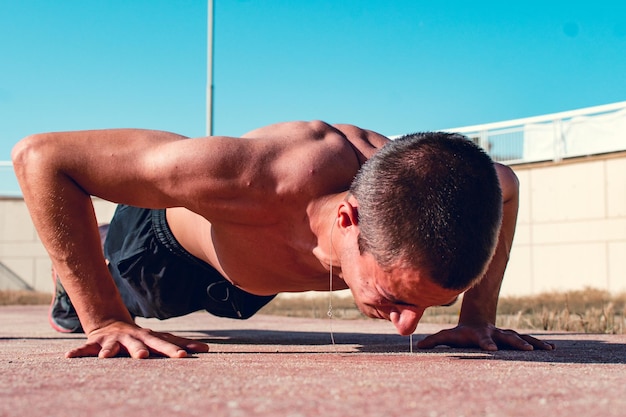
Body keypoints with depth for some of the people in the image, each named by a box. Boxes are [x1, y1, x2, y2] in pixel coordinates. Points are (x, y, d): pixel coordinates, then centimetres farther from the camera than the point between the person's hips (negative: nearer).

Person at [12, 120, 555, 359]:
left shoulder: (422, 194, -43)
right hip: (169, 230, -5)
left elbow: (505, 185, -14)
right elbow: (40, 155, -44)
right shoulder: (246, 180, -55)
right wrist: (103, 320, -44)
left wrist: (479, 316, -20)